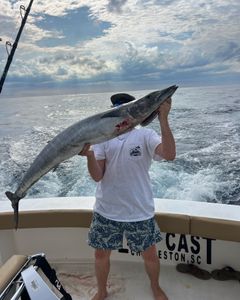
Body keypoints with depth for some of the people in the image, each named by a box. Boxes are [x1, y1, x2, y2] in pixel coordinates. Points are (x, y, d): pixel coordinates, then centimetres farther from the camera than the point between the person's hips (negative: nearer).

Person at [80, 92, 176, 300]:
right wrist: (89, 154, -28)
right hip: (106, 211, 2)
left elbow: (170, 155, -25)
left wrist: (163, 118, -33)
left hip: (140, 211, -1)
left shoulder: (145, 135, -7)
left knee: (150, 255, 16)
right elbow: (97, 176, -9)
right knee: (101, 254, 17)